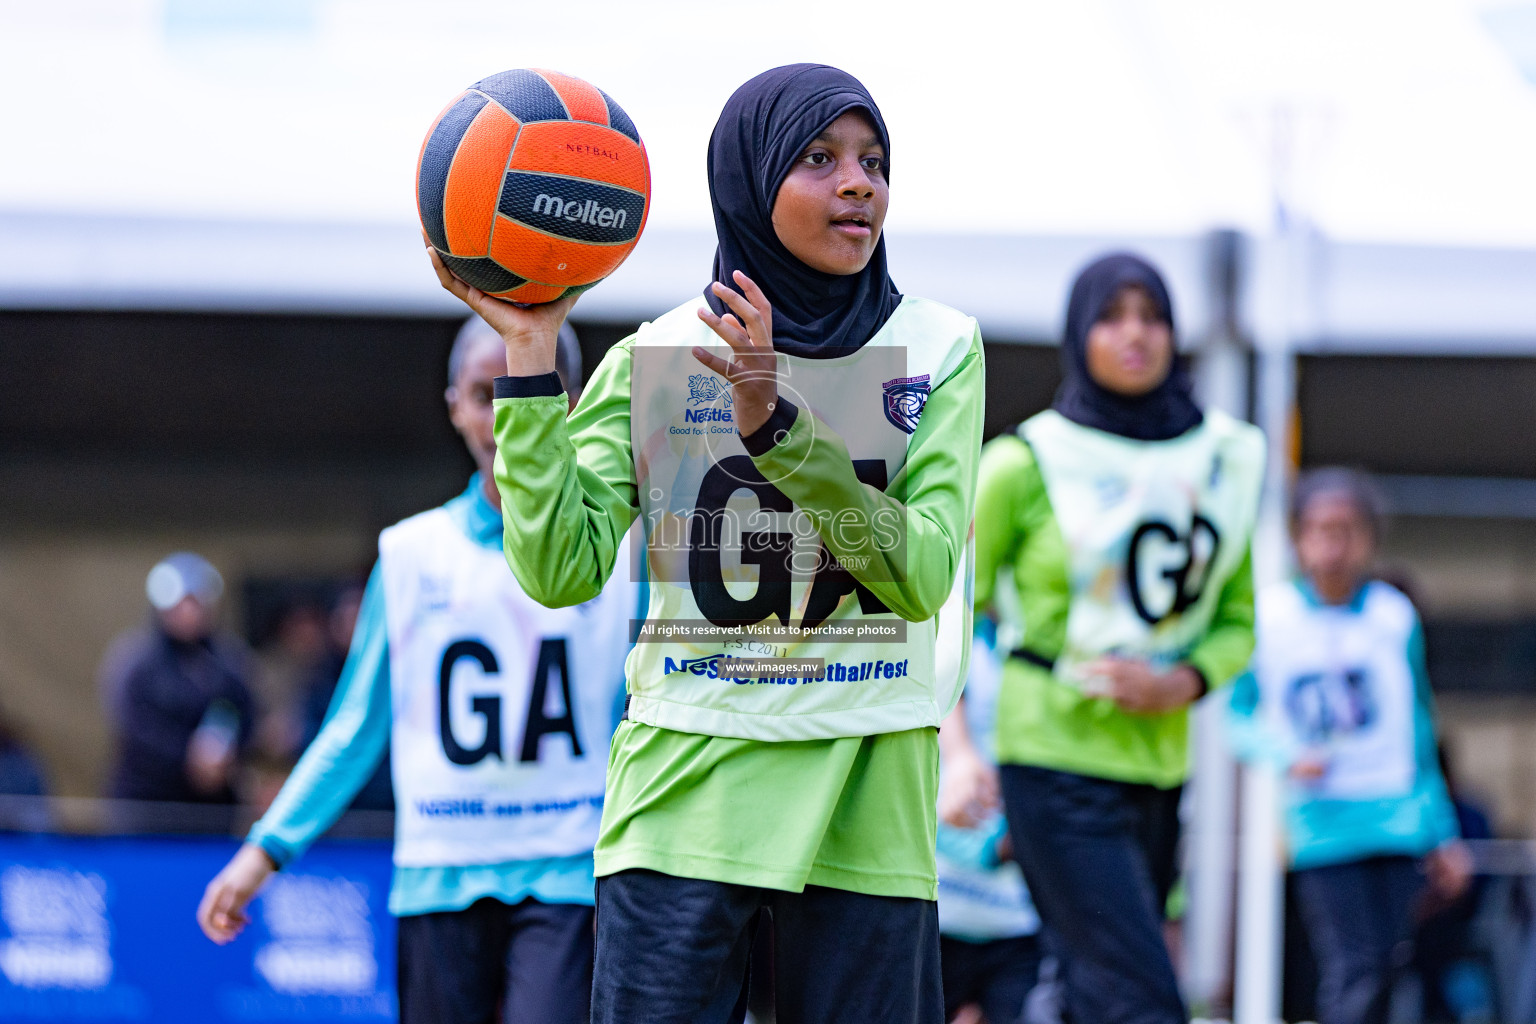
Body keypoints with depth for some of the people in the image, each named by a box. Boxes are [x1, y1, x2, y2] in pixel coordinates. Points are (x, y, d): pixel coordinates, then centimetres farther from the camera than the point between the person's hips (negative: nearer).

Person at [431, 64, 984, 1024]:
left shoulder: (938, 348, 4)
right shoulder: (656, 358, 4)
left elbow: (922, 574, -10)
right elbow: (562, 571, -7)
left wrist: (776, 423, -20)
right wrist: (530, 354, -11)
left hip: (865, 806, 0)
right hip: (685, 796, 0)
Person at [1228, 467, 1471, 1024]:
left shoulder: (1395, 618, 8)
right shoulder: (1268, 617, 0)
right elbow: (1239, 717, 7)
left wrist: (1443, 833, 16)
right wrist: (1287, 758, -13)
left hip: (1398, 817, 3)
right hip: (1320, 825, -3)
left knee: (1385, 964, 0)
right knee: (1354, 967, -14)